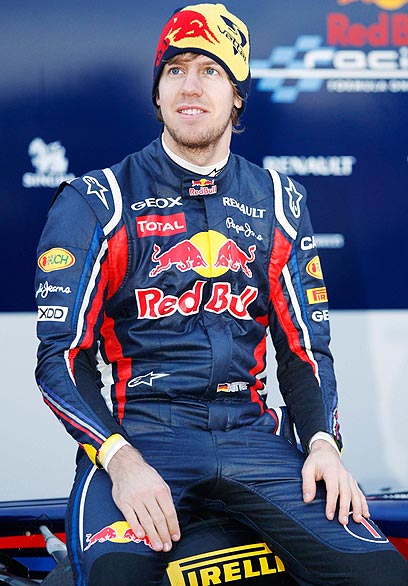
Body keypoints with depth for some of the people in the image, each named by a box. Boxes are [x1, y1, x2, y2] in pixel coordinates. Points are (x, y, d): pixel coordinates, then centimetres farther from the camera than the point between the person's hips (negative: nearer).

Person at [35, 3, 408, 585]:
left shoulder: (278, 201, 14)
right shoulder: (97, 202, 3)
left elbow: (305, 345, 16)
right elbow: (60, 356, -1)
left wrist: (322, 441, -4)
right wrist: (120, 459, -18)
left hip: (251, 436, 3)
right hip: (136, 436, -3)